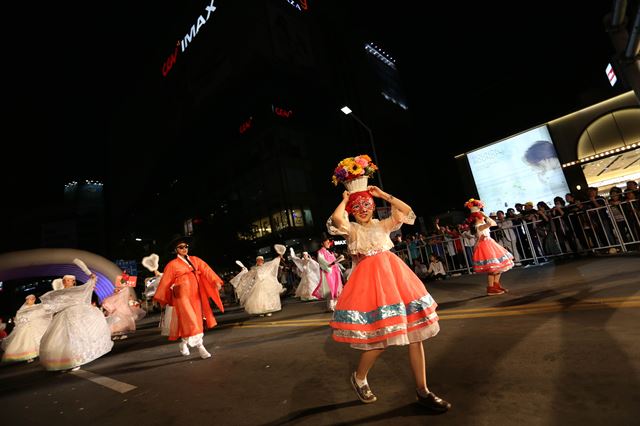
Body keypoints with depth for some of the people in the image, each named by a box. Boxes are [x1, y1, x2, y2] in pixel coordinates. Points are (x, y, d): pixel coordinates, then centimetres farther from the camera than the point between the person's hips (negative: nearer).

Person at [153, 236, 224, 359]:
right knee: (190, 321, -10)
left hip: (195, 295, 5)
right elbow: (165, 282, 3)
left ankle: (184, 344, 32)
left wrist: (216, 281, -16)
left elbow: (206, 270, -3)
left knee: (195, 320, 11)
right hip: (182, 295, -5)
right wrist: (160, 299, 7)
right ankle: (200, 346, -8)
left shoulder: (195, 260, 8)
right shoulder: (172, 264, -1)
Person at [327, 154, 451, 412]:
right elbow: (336, 219, -21)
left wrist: (383, 194, 8)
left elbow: (407, 211, 3)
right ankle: (359, 377, 25)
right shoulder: (351, 230, 0)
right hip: (369, 279, -5)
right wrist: (344, 199, -3)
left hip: (395, 274, 5)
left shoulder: (383, 225, 13)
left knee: (414, 332, 4)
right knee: (380, 337, -6)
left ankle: (422, 391, 20)